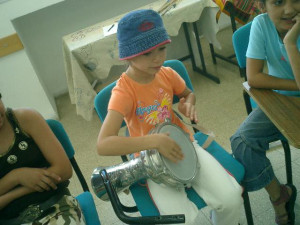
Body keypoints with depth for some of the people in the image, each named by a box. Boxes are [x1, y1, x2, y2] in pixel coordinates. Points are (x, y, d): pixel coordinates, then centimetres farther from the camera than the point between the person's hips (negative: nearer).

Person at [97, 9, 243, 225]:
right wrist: (154, 141, -39)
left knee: (230, 197, -14)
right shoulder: (123, 92, -23)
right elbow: (103, 145, -34)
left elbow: (189, 94, 17)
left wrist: (188, 105, -7)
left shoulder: (167, 74, -7)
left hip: (182, 144, 4)